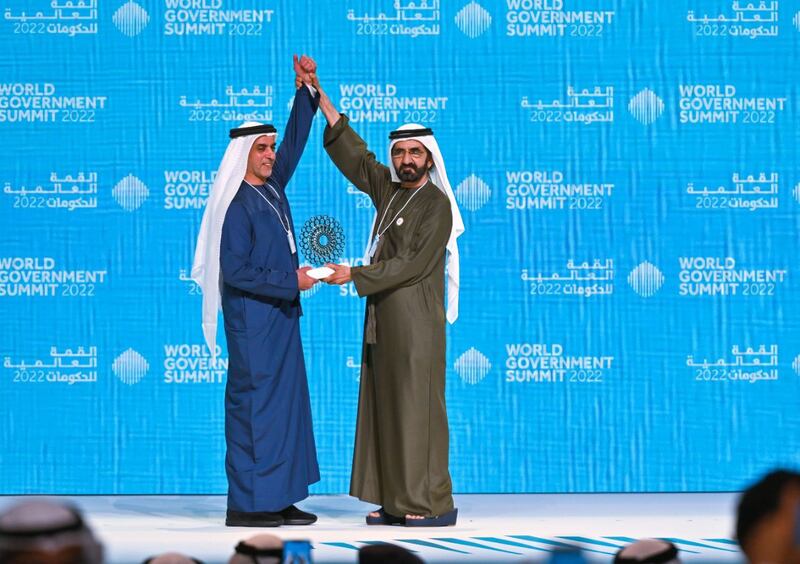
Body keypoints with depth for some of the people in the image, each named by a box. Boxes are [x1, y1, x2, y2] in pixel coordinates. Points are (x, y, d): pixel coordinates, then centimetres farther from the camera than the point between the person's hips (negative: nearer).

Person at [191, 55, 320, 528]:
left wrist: (306, 91, 8)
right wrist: (290, 282, -14)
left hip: (280, 314, 9)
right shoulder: (238, 206, -14)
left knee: (286, 403, 8)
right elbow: (235, 271, -18)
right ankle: (246, 503, -3)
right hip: (253, 318, -9)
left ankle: (278, 499, 11)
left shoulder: (272, 190, 9)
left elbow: (295, 142, 17)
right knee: (253, 402, -6)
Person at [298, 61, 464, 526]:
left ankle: (434, 503, -4)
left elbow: (413, 265, -15)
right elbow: (351, 150, 14)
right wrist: (320, 96, 11)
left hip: (415, 321, -8)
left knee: (418, 408, -7)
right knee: (385, 408, 7)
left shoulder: (436, 206, -10)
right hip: (384, 319, 8)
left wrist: (355, 275, -14)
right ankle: (397, 501, 10)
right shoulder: (388, 188, 11)